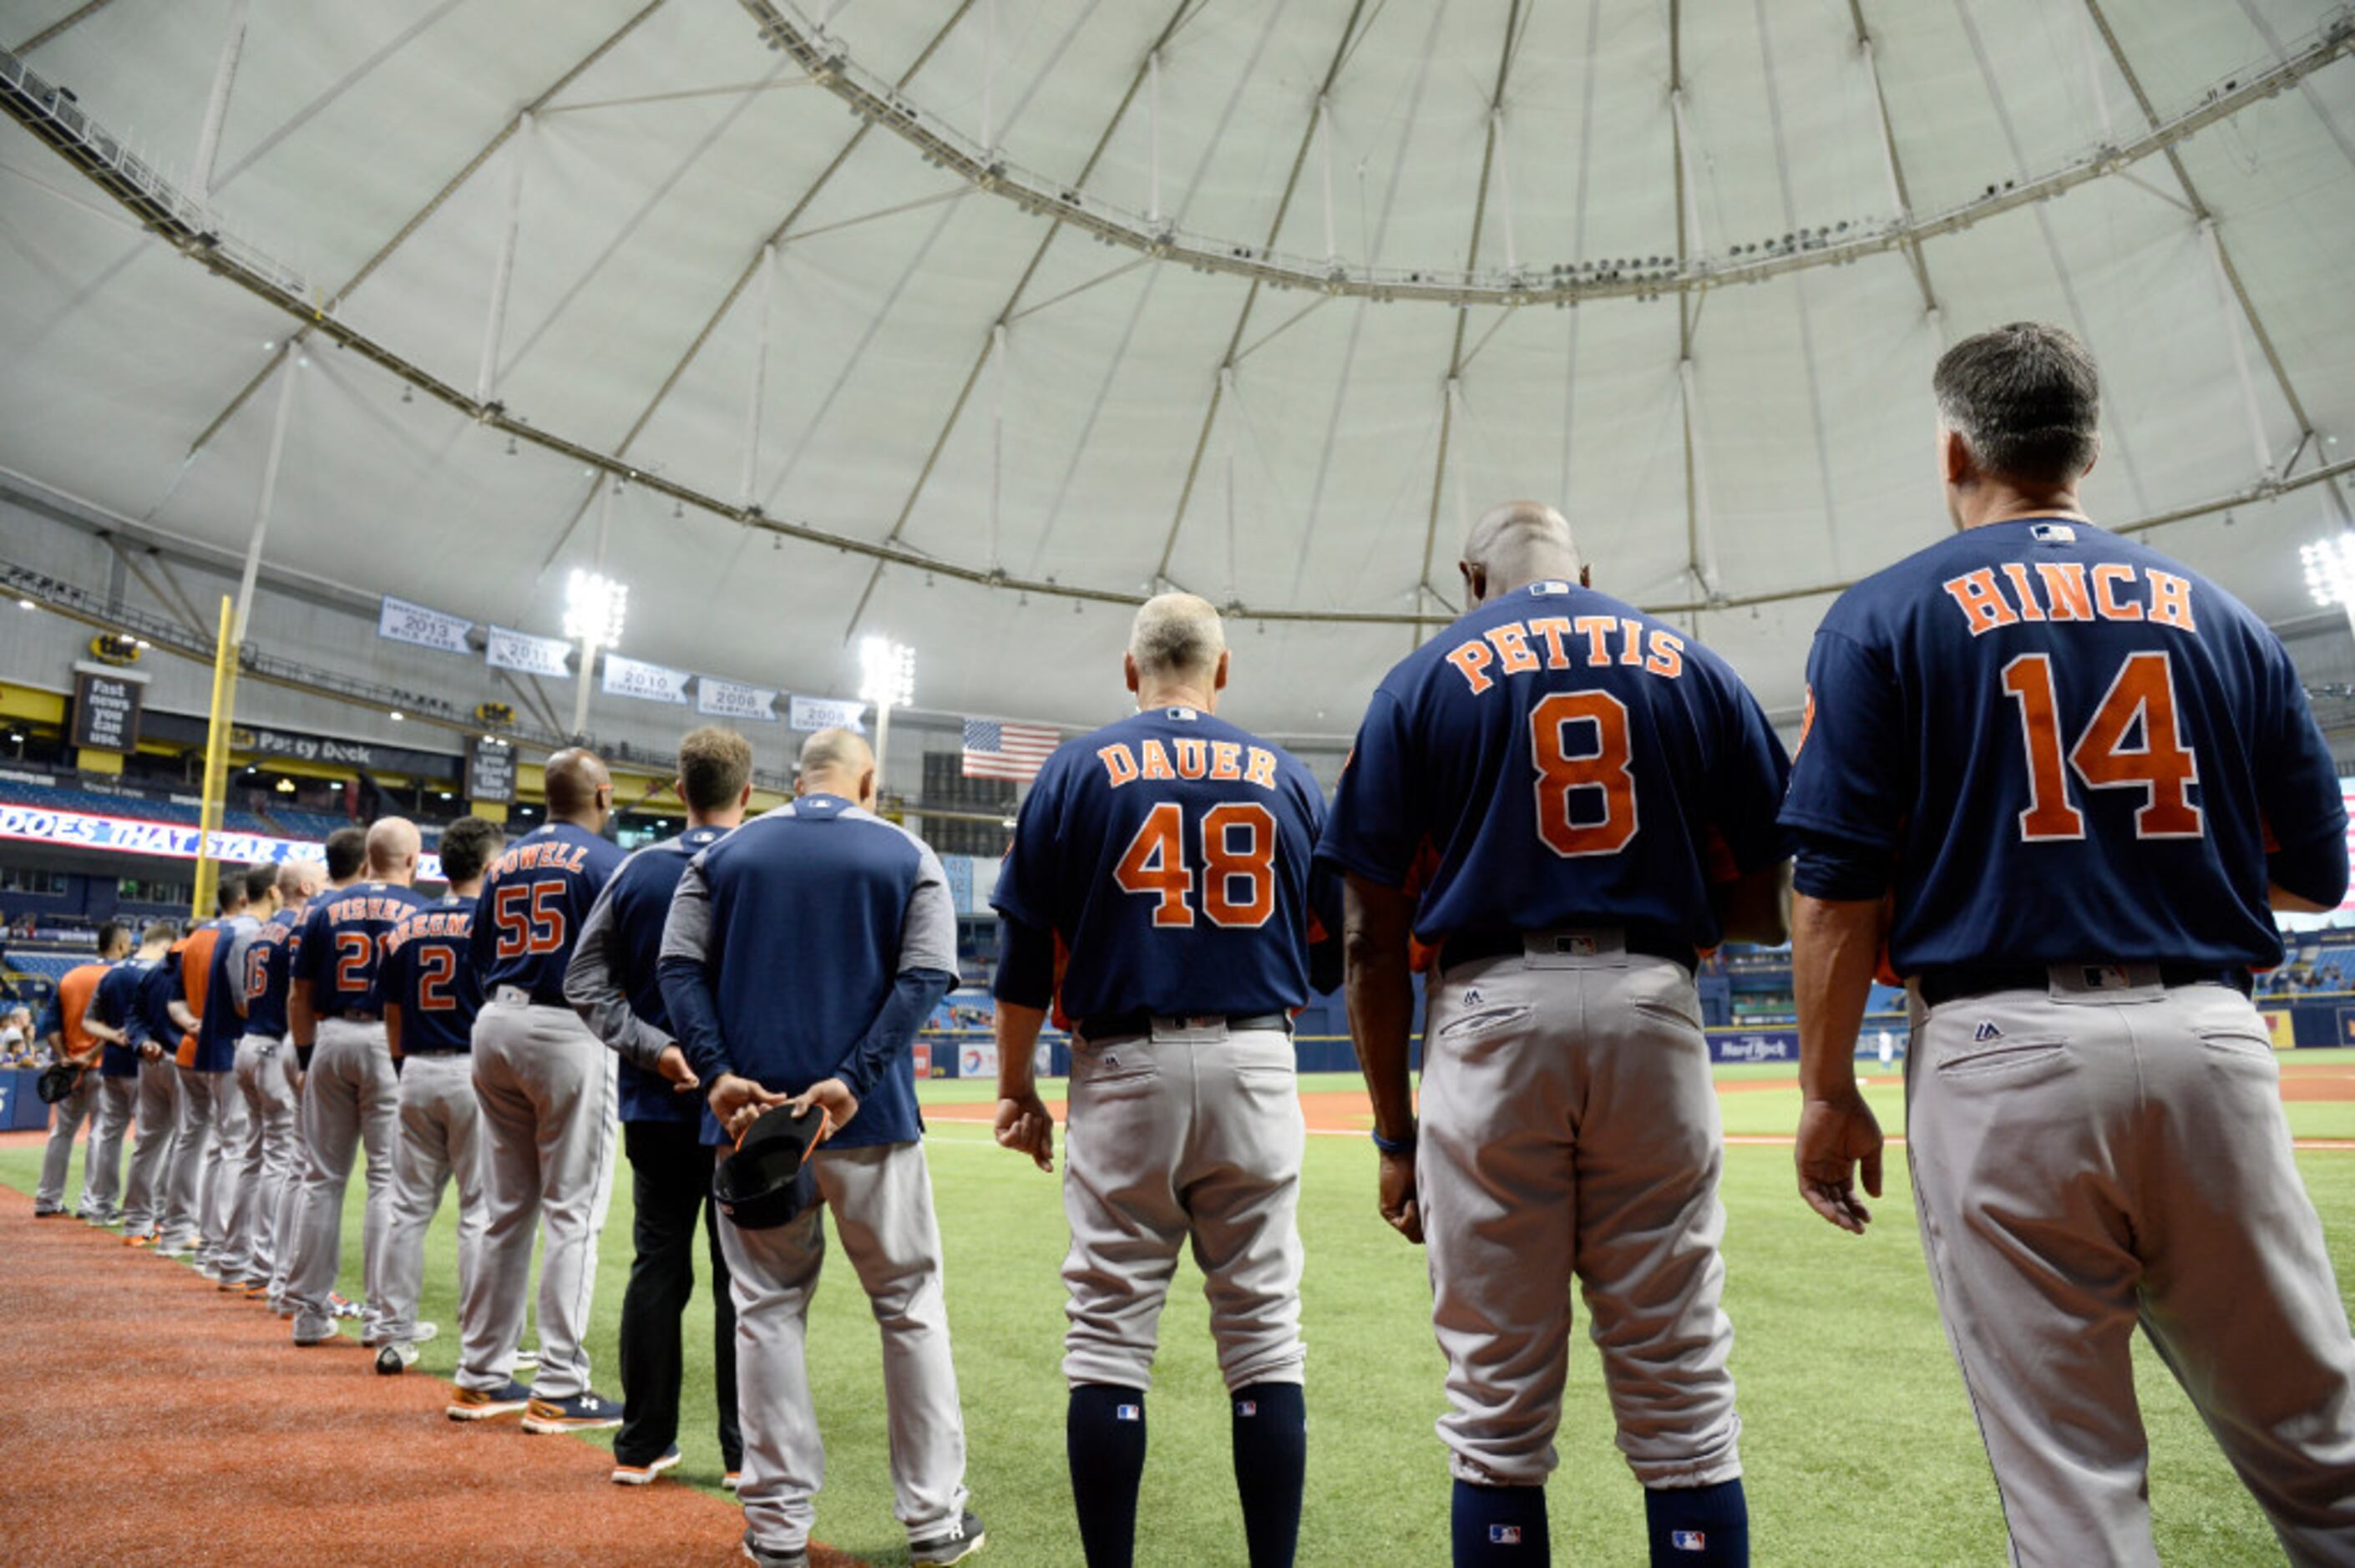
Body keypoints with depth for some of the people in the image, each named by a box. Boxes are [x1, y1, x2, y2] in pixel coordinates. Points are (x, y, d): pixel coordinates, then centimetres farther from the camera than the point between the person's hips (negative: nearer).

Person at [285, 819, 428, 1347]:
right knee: (388, 1177, 0)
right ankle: (380, 1314, 1)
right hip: (391, 1044, -4)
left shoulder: (326, 909, 8)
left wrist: (307, 1058, 16)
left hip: (331, 1038, 4)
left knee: (323, 1177, 11)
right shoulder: (422, 912, -3)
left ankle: (310, 1309, 18)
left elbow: (298, 997, 9)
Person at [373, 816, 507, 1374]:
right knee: (481, 1208, -1)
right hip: (475, 1072, -6)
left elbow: (392, 1015, 13)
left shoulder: (406, 927, 10)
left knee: (409, 1206, 12)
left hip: (418, 1074, 6)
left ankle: (395, 1335, 18)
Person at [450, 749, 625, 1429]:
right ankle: (558, 1390, 1)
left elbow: (480, 955, 15)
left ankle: (482, 1377, 21)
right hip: (569, 1033, -7)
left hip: (496, 1026, 7)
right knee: (572, 1212, -2)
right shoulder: (607, 861, -7)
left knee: (507, 1210, 14)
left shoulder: (504, 863, 13)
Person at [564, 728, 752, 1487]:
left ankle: (642, 1445, 20)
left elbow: (585, 980, 1)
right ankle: (745, 1451, 12)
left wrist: (654, 1048, -7)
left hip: (658, 1107, 3)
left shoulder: (638, 869, 4)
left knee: (656, 1268, 12)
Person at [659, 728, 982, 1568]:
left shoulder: (724, 852, 11)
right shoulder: (909, 856, 5)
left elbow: (680, 966, 1)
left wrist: (719, 1074, -8)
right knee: (910, 1304, 8)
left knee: (766, 1309, 11)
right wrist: (853, 1080, -13)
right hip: (872, 1121, -1)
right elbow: (925, 976, -7)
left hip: (748, 1114, 2)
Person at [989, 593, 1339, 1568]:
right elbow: (1339, 949, 9)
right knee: (1264, 1334, 9)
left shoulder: (1077, 770, 2)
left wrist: (1015, 1088, 7)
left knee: (1110, 1337, 6)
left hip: (1125, 1068, -1)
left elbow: (1026, 950, -1)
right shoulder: (1286, 777, 7)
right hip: (1255, 1064, 2)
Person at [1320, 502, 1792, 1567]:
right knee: (1683, 1404, 11)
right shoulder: (1692, 668, 11)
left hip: (1493, 1014, -1)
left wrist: (1394, 1132, 6)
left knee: (1498, 1409, 8)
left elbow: (1376, 939, 0)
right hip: (1653, 1010, 2)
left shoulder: (1424, 679, 5)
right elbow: (1761, 910, 9)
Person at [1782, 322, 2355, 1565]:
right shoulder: (2218, 614, 12)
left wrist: (1828, 1097, 1)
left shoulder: (1885, 615, 0)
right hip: (2209, 1042, 4)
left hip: (2003, 1054, -3)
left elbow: (1838, 891, -7)